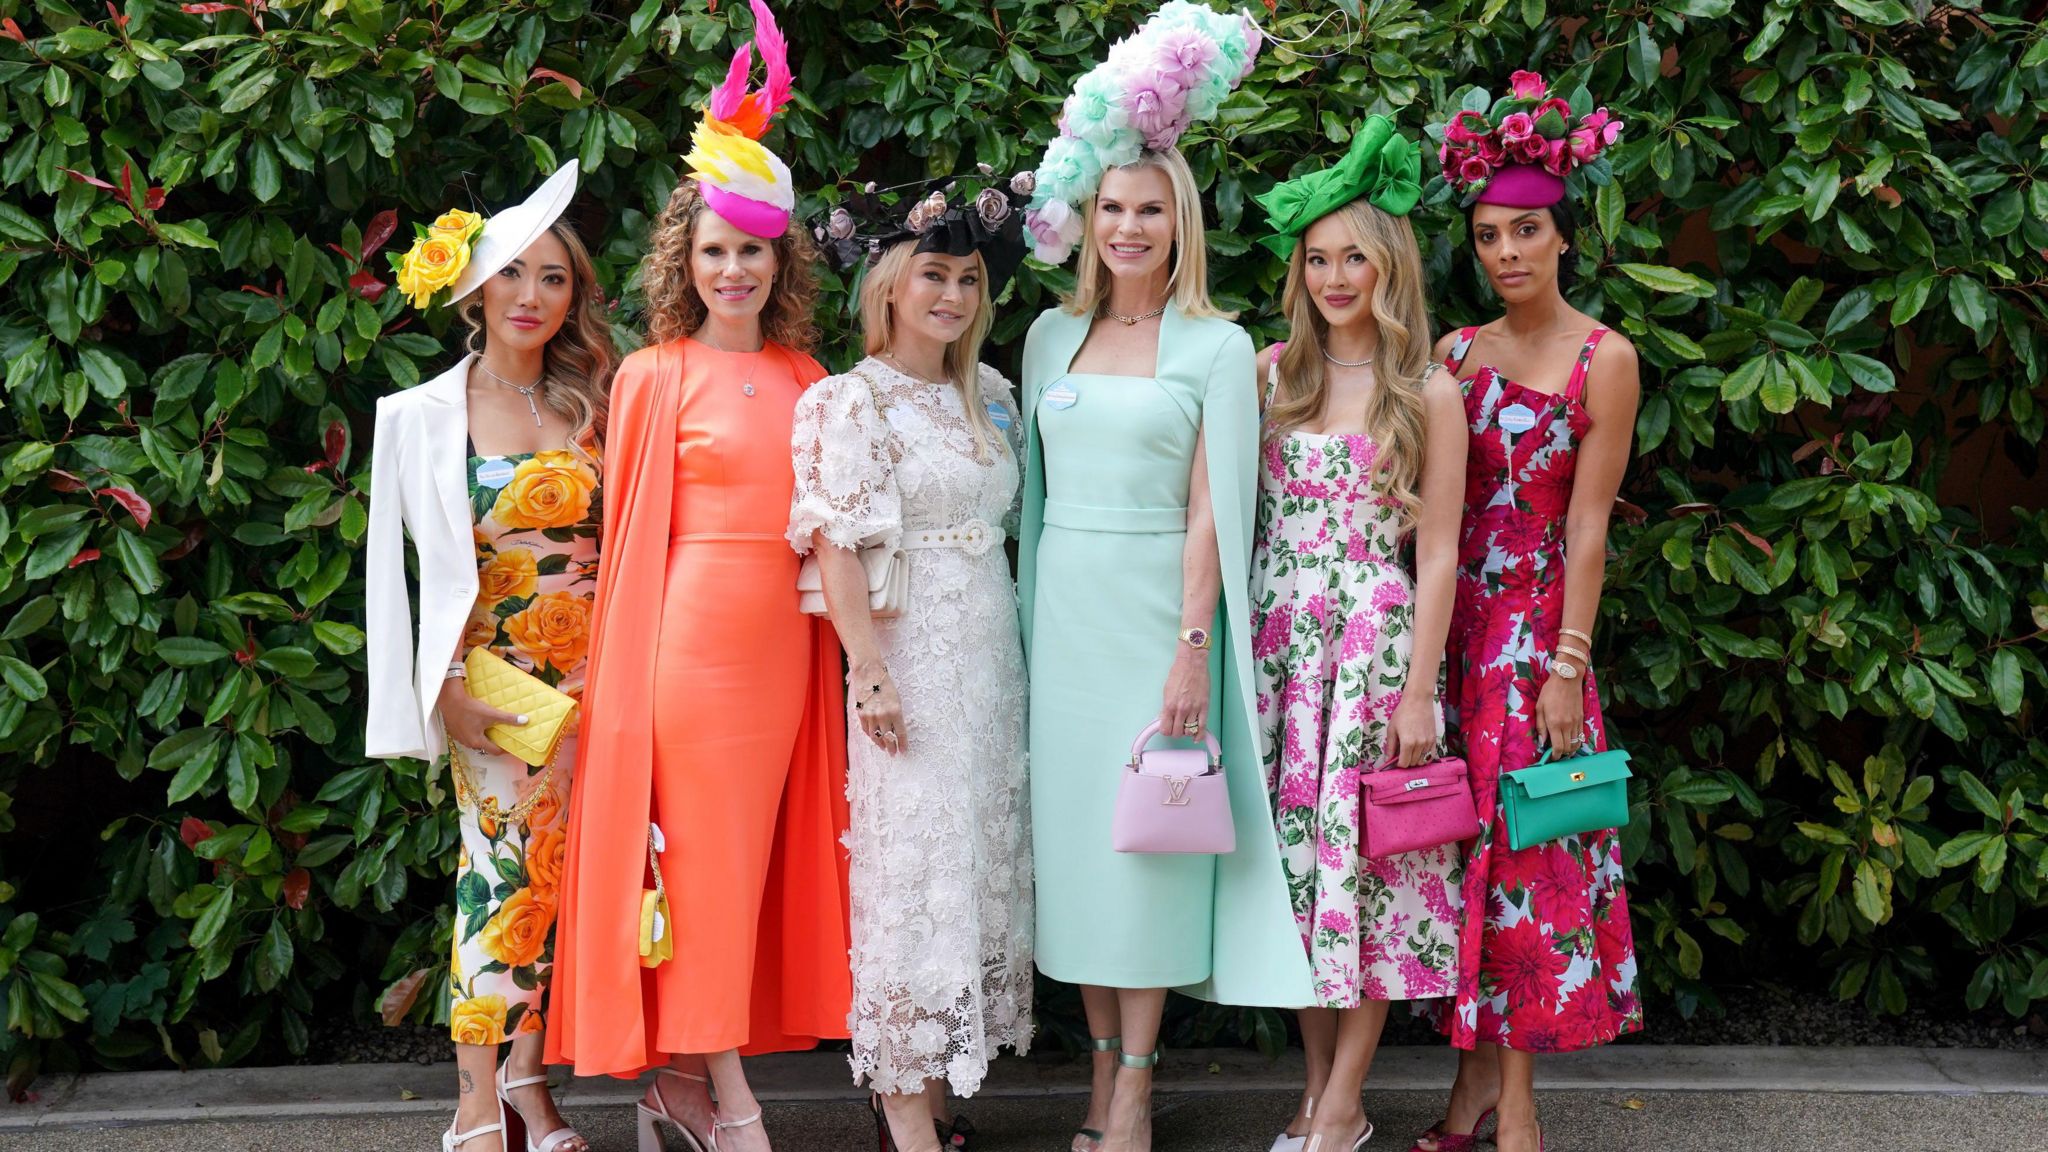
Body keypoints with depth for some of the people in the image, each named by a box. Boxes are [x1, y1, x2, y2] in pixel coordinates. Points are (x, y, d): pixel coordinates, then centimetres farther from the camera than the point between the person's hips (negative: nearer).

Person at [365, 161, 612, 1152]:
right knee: (505, 865, -8)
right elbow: (404, 566, 0)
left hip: (587, 678, 3)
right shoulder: (422, 417, 1)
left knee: (552, 872, 5)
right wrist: (446, 692, -7)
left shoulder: (592, 407, 9)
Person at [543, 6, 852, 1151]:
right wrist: (631, 662, -2)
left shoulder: (808, 379, 10)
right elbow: (632, 535, 0)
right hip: (688, 637, -5)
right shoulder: (653, 377, -1)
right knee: (698, 855, -1)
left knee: (751, 854, 8)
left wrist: (843, 637, 7)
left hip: (783, 645, 5)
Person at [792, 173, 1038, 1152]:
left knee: (981, 859, 9)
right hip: (911, 656, -7)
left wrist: (1013, 651, 13)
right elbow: (835, 544, -14)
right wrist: (872, 673, -19)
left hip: (992, 650, 7)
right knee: (916, 860, -4)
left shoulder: (990, 394, 12)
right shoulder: (856, 401, -8)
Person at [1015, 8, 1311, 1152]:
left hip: (1159, 611, -4)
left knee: (1147, 837, -2)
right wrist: (1029, 614, 8)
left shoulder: (1217, 347, -2)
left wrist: (1194, 647, -14)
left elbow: (1213, 509, -7)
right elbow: (1038, 487, 14)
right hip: (1063, 609, 4)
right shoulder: (1054, 335, 11)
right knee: (1074, 829, 6)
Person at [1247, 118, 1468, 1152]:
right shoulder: (1272, 372, 7)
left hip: (1377, 639, -3)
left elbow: (1436, 553, -3)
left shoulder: (1427, 391, -1)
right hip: (1278, 637, 3)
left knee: (1362, 847, 0)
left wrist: (1419, 688, -8)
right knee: (1293, 845, 6)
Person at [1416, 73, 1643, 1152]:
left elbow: (1587, 524, -7)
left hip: (1537, 625, -4)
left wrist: (1567, 663, -11)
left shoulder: (1604, 358, -4)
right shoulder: (1454, 353, 9)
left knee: (1524, 847, -2)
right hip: (1449, 618, 4)